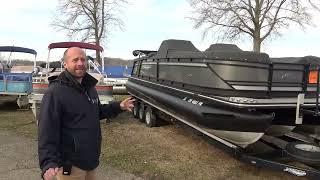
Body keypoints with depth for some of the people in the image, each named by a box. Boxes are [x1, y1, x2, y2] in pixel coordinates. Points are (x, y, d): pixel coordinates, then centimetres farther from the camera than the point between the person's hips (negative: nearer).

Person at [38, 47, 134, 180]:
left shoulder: (89, 87, 9)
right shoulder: (55, 92, -18)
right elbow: (47, 130, -23)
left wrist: (118, 107, 10)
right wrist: (48, 163, -32)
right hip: (70, 164, -7)